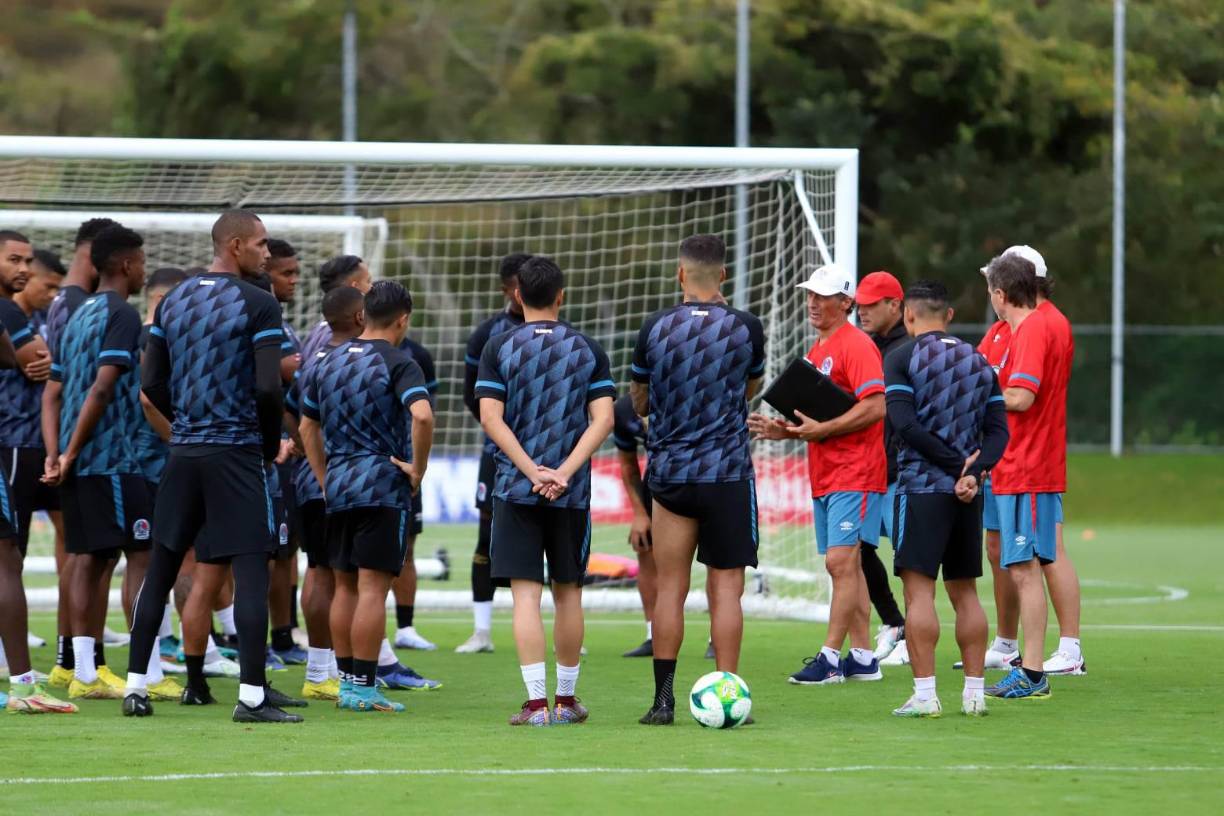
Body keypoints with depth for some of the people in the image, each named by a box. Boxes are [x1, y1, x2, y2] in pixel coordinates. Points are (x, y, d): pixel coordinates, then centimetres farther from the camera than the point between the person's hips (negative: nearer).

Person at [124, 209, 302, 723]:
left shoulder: (172, 302, 9)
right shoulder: (258, 305, -9)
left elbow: (151, 383, 9)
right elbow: (268, 387, -15)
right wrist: (271, 444, 0)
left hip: (183, 450, 6)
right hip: (237, 453, -6)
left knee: (160, 570, 11)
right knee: (251, 572, -3)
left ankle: (135, 687, 12)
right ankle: (251, 696, -8)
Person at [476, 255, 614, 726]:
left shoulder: (499, 348, 0)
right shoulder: (587, 349, 4)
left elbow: (490, 418, -9)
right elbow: (602, 419, -5)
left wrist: (531, 471, -11)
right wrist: (564, 472, -11)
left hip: (516, 488, -2)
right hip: (573, 492, 2)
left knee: (526, 594, -4)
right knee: (567, 592, 12)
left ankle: (536, 703, -11)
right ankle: (566, 700, 19)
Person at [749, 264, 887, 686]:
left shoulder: (856, 346, -11)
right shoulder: (817, 350, 18)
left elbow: (874, 407, -21)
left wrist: (820, 430, -19)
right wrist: (785, 429, 7)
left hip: (854, 473, -10)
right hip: (824, 475, 10)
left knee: (841, 562, -12)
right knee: (845, 567, 9)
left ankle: (830, 658, -13)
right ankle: (862, 657, 13)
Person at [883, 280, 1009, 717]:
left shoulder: (900, 358, -4)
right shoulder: (978, 361, 13)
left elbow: (905, 423, -15)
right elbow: (998, 429, 6)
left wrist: (958, 463, -11)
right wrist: (973, 470, -7)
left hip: (920, 486, -6)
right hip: (967, 495, 6)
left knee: (919, 588, -6)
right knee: (965, 591, 12)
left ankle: (924, 693, -11)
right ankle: (974, 692, 12)